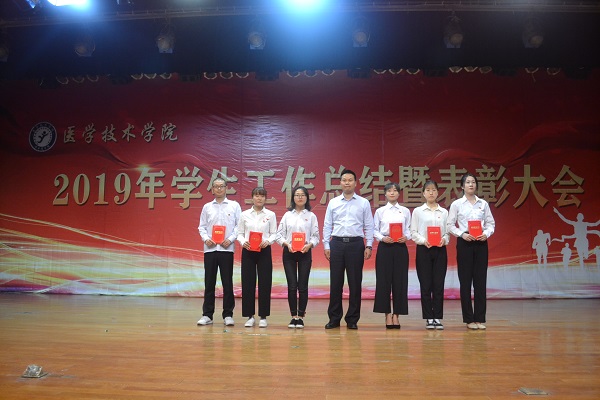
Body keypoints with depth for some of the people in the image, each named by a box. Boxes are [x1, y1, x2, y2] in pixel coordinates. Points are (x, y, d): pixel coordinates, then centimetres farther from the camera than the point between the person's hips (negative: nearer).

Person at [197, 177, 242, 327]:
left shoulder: (234, 205, 6)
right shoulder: (207, 207, 12)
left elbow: (239, 225, 1)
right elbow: (202, 226, 10)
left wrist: (230, 239, -12)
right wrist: (206, 238, -8)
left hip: (226, 248, -2)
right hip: (210, 248, 2)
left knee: (227, 282, 1)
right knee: (209, 282, 5)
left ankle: (228, 315, 10)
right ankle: (207, 315, 13)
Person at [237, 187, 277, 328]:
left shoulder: (270, 215, 4)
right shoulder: (245, 214, 6)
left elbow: (274, 233, 2)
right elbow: (239, 233, 5)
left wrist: (267, 241, -17)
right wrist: (243, 242, -14)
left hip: (264, 250, -1)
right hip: (248, 251, 1)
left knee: (264, 283, 0)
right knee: (248, 283, 2)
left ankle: (263, 317, 11)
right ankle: (250, 316, 13)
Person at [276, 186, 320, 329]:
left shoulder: (311, 216, 5)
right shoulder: (287, 215, 7)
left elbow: (316, 236, 2)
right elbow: (279, 234, 4)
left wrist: (309, 245, -17)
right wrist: (287, 244, -13)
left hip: (305, 253, -1)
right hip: (289, 252, 1)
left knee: (303, 286, 1)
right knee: (292, 285, 1)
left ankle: (301, 317, 11)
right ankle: (293, 316, 11)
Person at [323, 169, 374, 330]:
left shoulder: (364, 203, 6)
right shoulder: (333, 202, 8)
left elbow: (369, 226, 5)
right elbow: (327, 226, 9)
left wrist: (369, 246, -3)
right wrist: (326, 246, 2)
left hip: (356, 244, -1)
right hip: (337, 244, 1)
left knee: (355, 283, 3)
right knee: (335, 282, 4)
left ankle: (352, 319, 14)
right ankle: (334, 318, 15)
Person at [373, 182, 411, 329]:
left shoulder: (405, 211, 9)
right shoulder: (380, 211, 7)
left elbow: (409, 229, 8)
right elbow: (374, 230, 5)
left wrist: (405, 237, -12)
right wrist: (382, 238, -13)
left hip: (400, 247, 1)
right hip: (384, 247, -1)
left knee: (400, 281, 1)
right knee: (384, 280, -3)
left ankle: (396, 315, 9)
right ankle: (388, 315, 6)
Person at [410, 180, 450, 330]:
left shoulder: (444, 212, 8)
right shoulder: (418, 211, 3)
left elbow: (448, 231, 7)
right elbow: (413, 232, 0)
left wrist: (444, 240, -13)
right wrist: (423, 240, -16)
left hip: (440, 250, 1)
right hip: (423, 249, -1)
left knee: (438, 285, 2)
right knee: (426, 285, 1)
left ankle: (438, 318, 10)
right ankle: (429, 318, 10)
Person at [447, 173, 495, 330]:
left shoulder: (483, 204, 8)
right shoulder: (456, 204, 1)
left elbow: (491, 223, 8)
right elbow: (450, 225, -1)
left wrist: (486, 234, -11)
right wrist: (462, 234, -15)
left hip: (481, 243, 2)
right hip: (464, 243, -2)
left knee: (480, 280, 3)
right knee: (465, 281, 1)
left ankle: (480, 318, 12)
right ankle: (469, 319, 11)